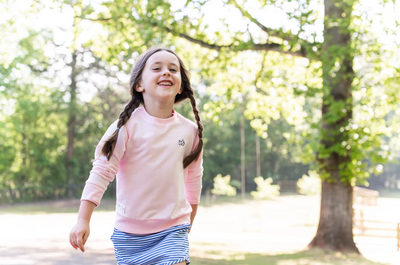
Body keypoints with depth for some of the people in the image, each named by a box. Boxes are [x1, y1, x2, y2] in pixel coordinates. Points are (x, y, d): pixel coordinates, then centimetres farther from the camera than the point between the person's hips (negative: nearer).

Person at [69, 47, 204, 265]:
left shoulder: (190, 131, 0)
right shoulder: (128, 126, -10)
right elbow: (101, 171, -11)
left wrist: (188, 221, 21)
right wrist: (83, 220, -16)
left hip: (173, 229, 1)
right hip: (129, 231, -1)